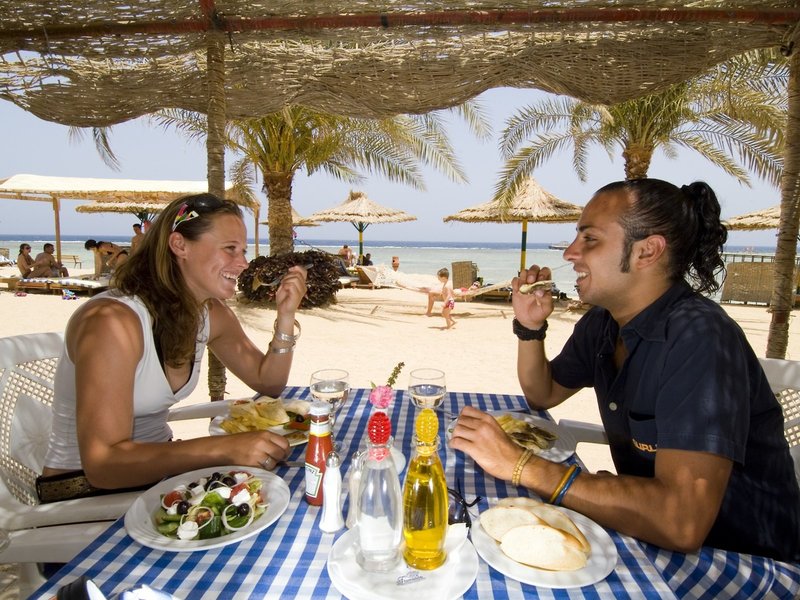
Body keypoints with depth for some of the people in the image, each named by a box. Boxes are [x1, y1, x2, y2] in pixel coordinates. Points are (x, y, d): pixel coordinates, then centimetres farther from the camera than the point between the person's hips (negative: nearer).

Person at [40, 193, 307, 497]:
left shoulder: (210, 314, -3)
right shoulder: (111, 321, -25)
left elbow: (268, 383, 4)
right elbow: (103, 463, -30)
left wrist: (286, 315, -10)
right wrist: (223, 448, -39)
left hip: (158, 468, 7)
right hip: (82, 488, -6)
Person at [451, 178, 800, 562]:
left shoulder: (699, 337, -28)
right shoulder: (602, 321, -2)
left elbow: (682, 523, -36)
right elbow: (543, 395, 11)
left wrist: (520, 464, -34)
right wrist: (530, 326, -6)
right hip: (644, 533, 6)